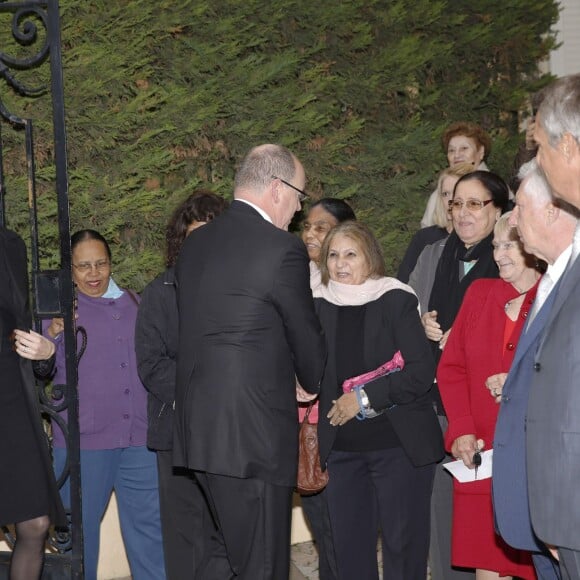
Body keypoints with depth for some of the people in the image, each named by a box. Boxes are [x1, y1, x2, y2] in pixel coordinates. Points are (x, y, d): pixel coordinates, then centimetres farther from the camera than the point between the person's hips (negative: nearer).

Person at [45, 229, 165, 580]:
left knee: (150, 528, 8)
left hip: (140, 441, 3)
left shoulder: (135, 305, 12)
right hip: (83, 444, -3)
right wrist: (53, 334, -26)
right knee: (78, 530, 7)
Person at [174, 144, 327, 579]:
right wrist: (310, 384, 18)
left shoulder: (196, 243, 11)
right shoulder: (283, 249, -13)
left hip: (199, 428, 8)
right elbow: (306, 335, -3)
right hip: (252, 430, -8)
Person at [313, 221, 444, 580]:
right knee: (350, 549, 7)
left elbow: (422, 371, -13)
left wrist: (365, 398, -16)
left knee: (404, 546, 2)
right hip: (343, 448, 4)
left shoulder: (395, 301, -5)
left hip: (399, 444, -4)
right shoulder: (320, 306, 6)